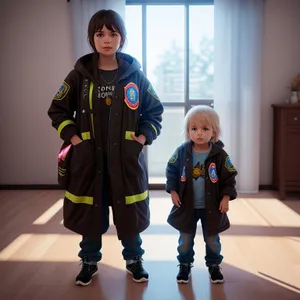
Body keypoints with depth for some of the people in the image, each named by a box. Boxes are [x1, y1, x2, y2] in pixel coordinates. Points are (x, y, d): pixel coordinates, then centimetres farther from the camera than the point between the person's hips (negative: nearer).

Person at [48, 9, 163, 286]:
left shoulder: (135, 75, 0)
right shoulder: (79, 74, -1)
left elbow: (155, 112, 8)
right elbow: (58, 110, 6)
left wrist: (142, 139, -4)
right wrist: (74, 139, -4)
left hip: (127, 158, 0)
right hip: (88, 157, 0)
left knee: (130, 212, 9)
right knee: (89, 212, 10)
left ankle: (134, 260, 31)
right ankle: (89, 262, 31)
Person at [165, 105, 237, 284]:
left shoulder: (220, 155, -13)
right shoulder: (182, 152, -11)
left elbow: (229, 178, -5)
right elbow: (171, 171, 0)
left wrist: (226, 197, -12)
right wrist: (173, 191, -7)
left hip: (211, 207, 0)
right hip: (187, 206, 1)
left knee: (212, 240, 16)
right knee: (185, 240, 14)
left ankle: (214, 265, 38)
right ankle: (185, 265, 35)